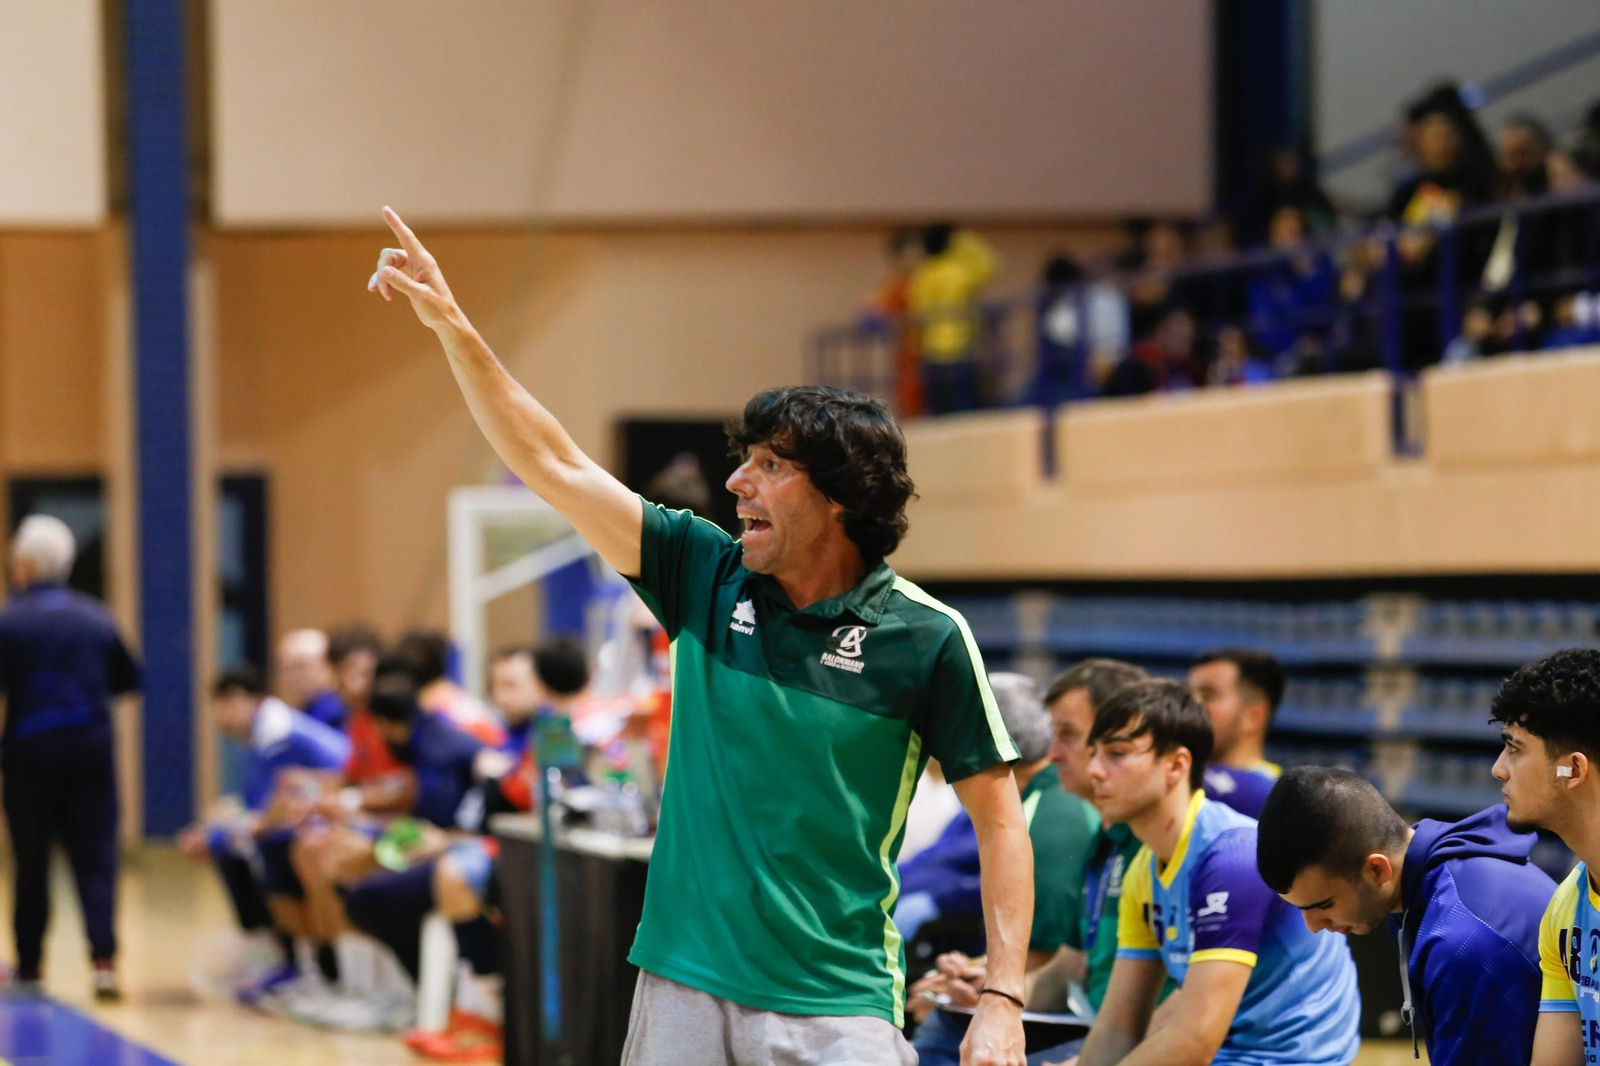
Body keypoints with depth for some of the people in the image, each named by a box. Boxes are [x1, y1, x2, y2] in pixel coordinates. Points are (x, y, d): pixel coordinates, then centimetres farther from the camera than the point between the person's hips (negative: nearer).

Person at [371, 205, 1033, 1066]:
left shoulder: (924, 638, -6)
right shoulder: (704, 577, 4)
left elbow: (999, 817, -3)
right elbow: (553, 465, 6)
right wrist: (452, 327, 0)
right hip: (683, 991, 4)